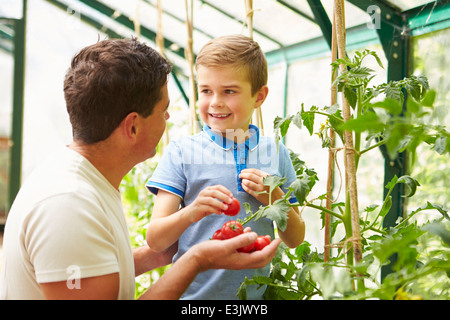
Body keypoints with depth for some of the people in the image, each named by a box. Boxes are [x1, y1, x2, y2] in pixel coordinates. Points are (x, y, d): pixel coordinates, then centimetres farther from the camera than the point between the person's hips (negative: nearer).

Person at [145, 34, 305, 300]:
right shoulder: (181, 152, -7)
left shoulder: (275, 152, 2)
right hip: (194, 291, -2)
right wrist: (190, 213, -29)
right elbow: (155, 241, -11)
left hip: (255, 292, 3)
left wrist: (275, 198, -11)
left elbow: (295, 240, 6)